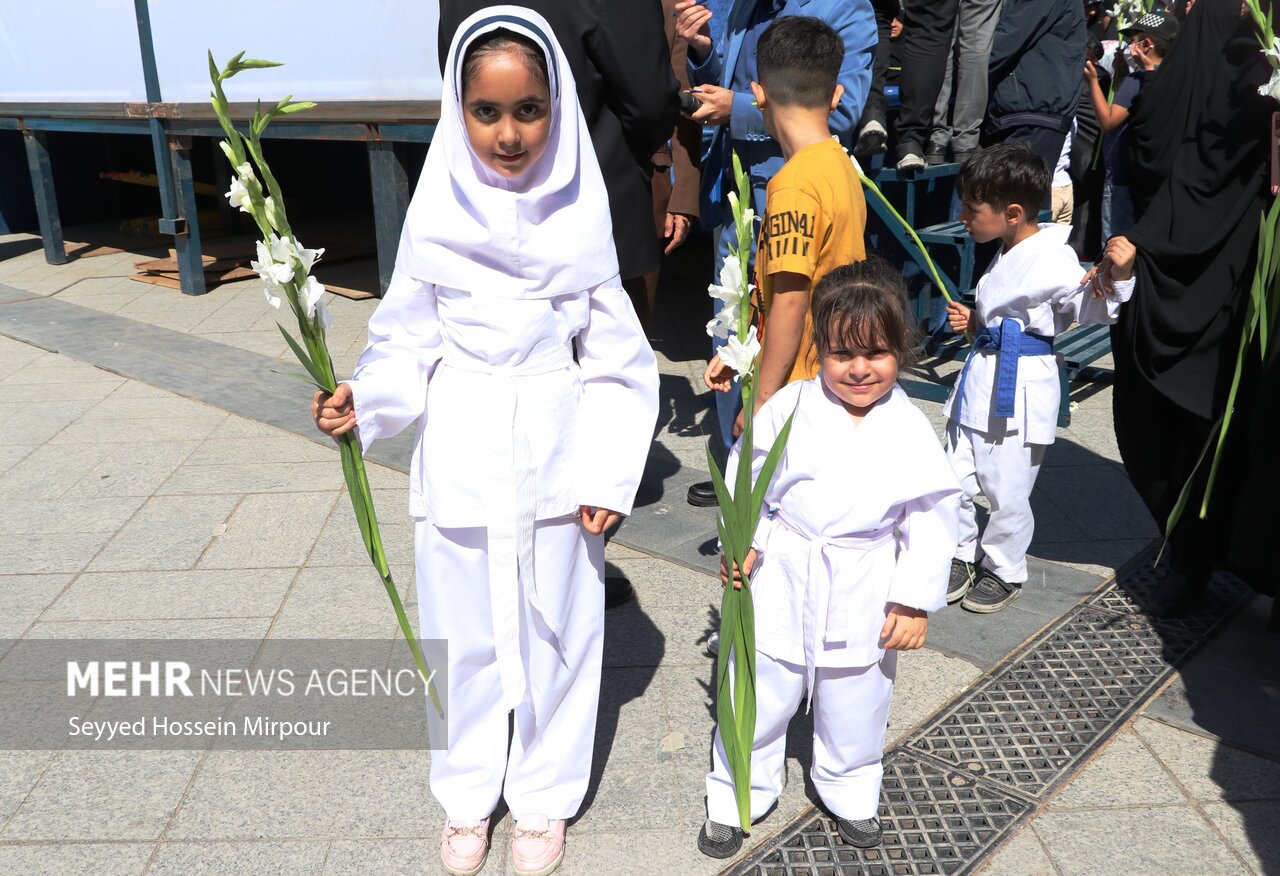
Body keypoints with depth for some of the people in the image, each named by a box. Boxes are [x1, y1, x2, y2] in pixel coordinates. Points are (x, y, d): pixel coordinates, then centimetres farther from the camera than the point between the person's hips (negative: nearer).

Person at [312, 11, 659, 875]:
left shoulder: (580, 218, -7)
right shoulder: (437, 214, -6)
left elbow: (614, 363, -2)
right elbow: (411, 342, -1)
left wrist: (607, 474, -6)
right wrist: (364, 401, -18)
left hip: (553, 461, 0)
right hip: (460, 459, 1)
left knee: (555, 632, 12)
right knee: (461, 634, 14)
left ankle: (544, 796, 35)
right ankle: (469, 795, 37)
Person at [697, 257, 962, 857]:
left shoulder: (911, 431, -8)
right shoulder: (790, 409, -9)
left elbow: (931, 521, -4)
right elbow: (747, 476, 1)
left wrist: (916, 601, -5)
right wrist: (743, 540, -10)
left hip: (862, 599, 1)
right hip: (781, 583, 0)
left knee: (854, 706, 18)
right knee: (759, 697, 11)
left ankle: (851, 795, 45)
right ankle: (733, 797, 34)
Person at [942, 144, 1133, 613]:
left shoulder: (1052, 260, -16)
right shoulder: (1008, 257, 12)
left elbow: (1094, 307, -17)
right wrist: (973, 322, 10)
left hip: (1020, 389, -8)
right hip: (982, 380, 9)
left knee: (1007, 494, 4)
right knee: (956, 479, 14)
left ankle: (1004, 570, 24)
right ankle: (960, 556, 32)